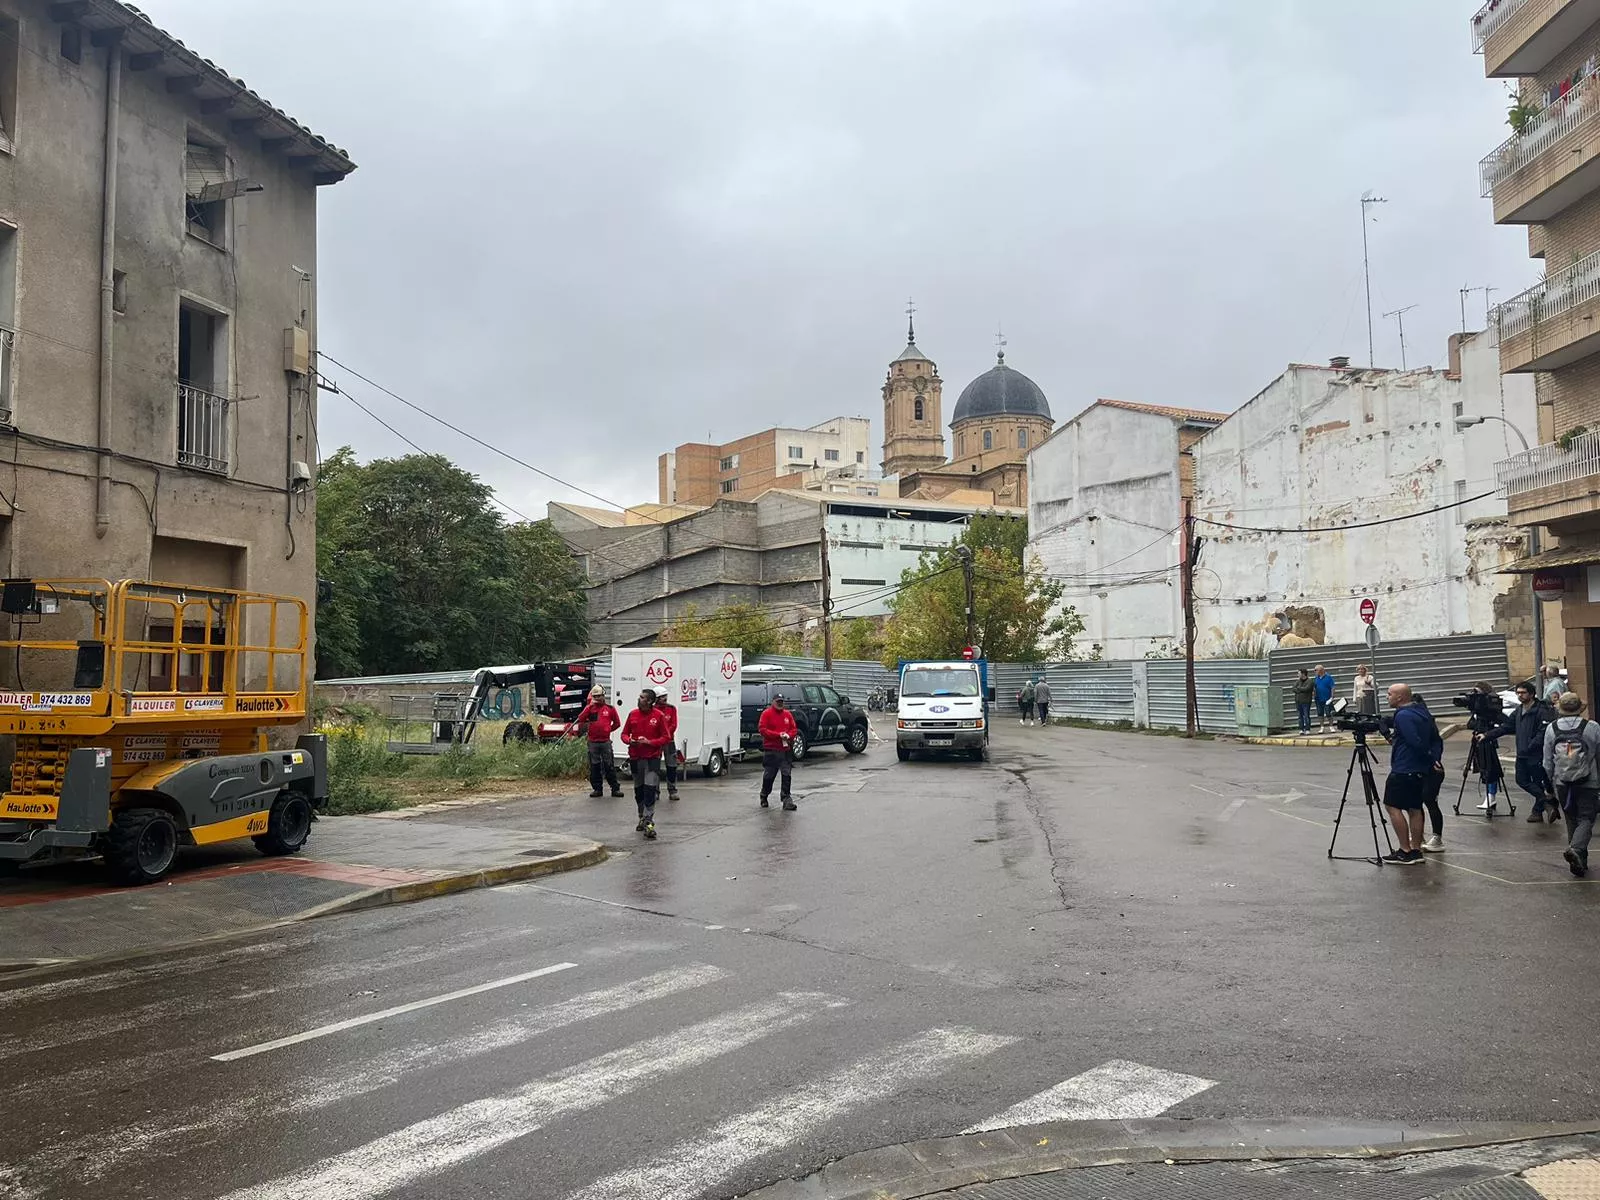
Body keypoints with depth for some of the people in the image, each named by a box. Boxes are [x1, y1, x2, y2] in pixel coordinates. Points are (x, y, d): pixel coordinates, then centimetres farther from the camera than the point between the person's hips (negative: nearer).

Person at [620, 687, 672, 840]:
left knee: (650, 790, -12)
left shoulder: (659, 716, -5)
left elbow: (667, 738, -4)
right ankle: (642, 819, 30)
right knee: (638, 791, 13)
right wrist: (629, 740, -10)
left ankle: (648, 822, -12)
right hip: (635, 758, 4)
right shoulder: (633, 714, 5)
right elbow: (624, 733, 12)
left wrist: (649, 742, -16)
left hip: (652, 758, -4)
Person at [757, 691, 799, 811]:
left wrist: (788, 735, -9)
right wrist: (778, 735, -16)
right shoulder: (767, 714, -2)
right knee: (769, 775, 6)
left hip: (785, 749, 3)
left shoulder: (788, 714, 12)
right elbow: (762, 729, -10)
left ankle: (786, 799, -4)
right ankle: (764, 797, 25)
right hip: (771, 750, -3)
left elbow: (794, 729, 14)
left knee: (787, 774, -5)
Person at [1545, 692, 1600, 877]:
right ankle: (1576, 849, -24)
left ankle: (1579, 862, 18)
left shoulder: (1551, 729, -2)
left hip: (1562, 783, 3)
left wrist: (1552, 779, 19)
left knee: (1572, 820, 14)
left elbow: (1547, 761, 4)